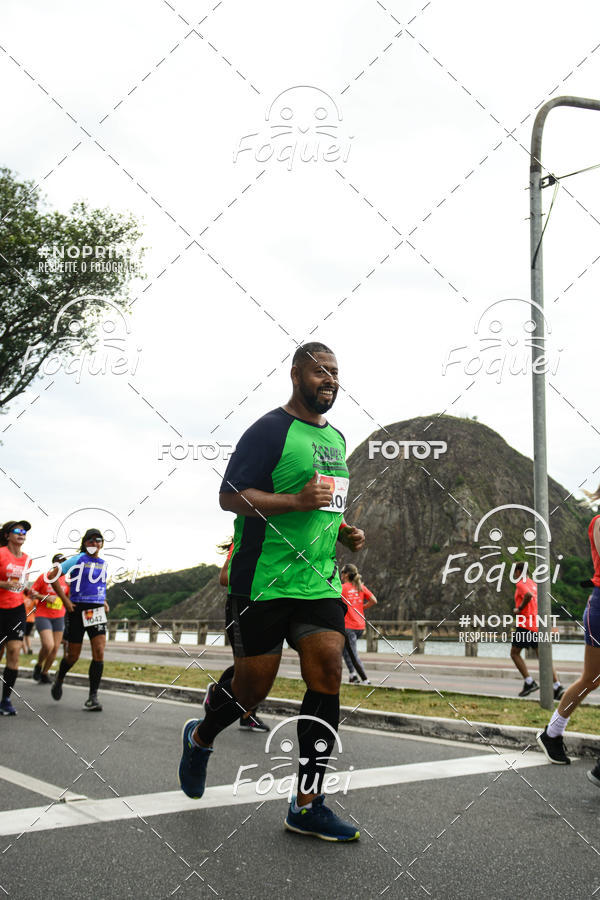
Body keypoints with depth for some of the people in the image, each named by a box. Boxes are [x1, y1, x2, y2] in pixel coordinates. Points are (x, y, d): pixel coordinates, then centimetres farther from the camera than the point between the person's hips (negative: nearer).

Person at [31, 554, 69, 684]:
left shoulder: (66, 580, 5)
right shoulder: (44, 577, -5)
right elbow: (32, 593, -2)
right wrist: (46, 597, -14)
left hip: (59, 617, 4)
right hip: (42, 616, -4)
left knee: (55, 648, 4)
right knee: (48, 645, -18)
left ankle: (45, 673, 23)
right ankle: (38, 666, 10)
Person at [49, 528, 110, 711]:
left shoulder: (103, 563, 13)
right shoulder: (77, 560, -4)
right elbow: (53, 576, -6)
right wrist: (65, 600, -11)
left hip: (97, 611, 4)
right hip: (77, 610, -4)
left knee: (99, 653, -11)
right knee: (73, 656, 5)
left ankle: (93, 697, -7)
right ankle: (59, 680, 37)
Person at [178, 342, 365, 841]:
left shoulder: (336, 438, 17)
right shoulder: (270, 430, -8)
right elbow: (230, 496, -13)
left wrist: (345, 530, 12)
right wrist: (296, 501, -25)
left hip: (320, 582, 7)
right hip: (263, 581, -7)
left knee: (328, 677, -3)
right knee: (253, 686, 3)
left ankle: (308, 804, 6)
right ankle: (200, 737, 36)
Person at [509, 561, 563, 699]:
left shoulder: (521, 583, -6)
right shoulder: (534, 584, 19)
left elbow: (528, 595, -26)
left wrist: (519, 609, -13)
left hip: (525, 625, -7)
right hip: (538, 625, 7)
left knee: (514, 653, 5)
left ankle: (529, 682, -5)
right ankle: (558, 686, -9)